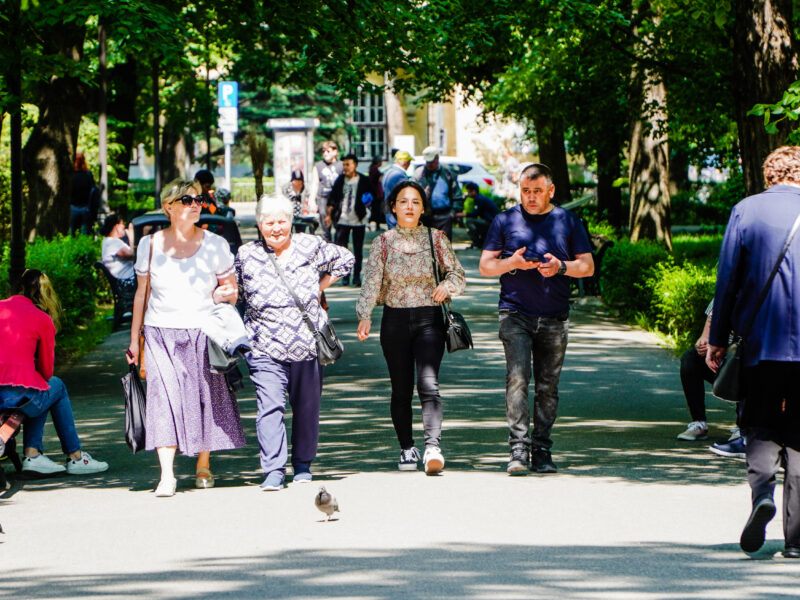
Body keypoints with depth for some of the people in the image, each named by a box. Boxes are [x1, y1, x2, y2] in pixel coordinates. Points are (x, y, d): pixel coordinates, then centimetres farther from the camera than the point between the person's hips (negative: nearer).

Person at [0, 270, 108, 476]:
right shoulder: (42, 319, 2)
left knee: (41, 388, 34)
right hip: (19, 396, -5)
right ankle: (75, 457, 36)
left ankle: (32, 454, 22)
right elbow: (46, 371, 9)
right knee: (57, 387, 30)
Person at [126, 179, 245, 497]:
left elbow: (231, 287, 10)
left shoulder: (215, 244, 2)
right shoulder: (149, 245, 5)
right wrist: (134, 338, 12)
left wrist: (225, 295, -14)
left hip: (204, 332, 0)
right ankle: (166, 475, -14)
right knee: (165, 397, -11)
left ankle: (203, 466, 20)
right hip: (162, 333, 0)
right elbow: (141, 294, 12)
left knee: (206, 397, 1)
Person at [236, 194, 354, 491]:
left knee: (307, 408, 10)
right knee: (270, 405, -14)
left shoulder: (310, 247, 3)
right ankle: (273, 470, -16)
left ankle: (303, 465, 25)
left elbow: (344, 259, 18)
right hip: (266, 349, -2)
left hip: (308, 344, 2)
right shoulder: (246, 255, 2)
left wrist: (320, 286, 10)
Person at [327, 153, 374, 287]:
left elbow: (370, 196, 5)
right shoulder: (340, 180, 7)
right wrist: (330, 214, 5)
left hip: (358, 220, -2)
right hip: (342, 219, 2)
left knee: (358, 249, 4)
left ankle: (357, 276, 13)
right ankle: (345, 275, 8)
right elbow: (332, 198, 11)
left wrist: (367, 203, -16)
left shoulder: (364, 181, -1)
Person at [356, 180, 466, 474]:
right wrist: (365, 317, -19)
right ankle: (407, 449, 19)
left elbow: (458, 274, 8)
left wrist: (446, 286, -15)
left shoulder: (435, 238, 5)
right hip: (395, 320, 1)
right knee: (400, 389, 5)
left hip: (429, 319, -1)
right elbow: (371, 281, -5)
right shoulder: (383, 243, 4)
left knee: (428, 383, -16)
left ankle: (433, 447, -26)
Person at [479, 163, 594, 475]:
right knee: (517, 380, -15)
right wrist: (512, 262, -12)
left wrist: (561, 267, -11)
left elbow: (588, 265, 9)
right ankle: (518, 449, -16)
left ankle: (541, 451, 11)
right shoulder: (505, 220, 7)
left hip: (554, 318, 2)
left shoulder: (567, 221, 10)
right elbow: (485, 266, 8)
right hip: (515, 314, -2)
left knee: (548, 387, 4)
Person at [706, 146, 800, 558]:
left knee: (760, 425, 10)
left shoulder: (746, 211, 1)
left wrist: (717, 339, 8)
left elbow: (727, 280, 1)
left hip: (761, 341, -1)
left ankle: (761, 489, -20)